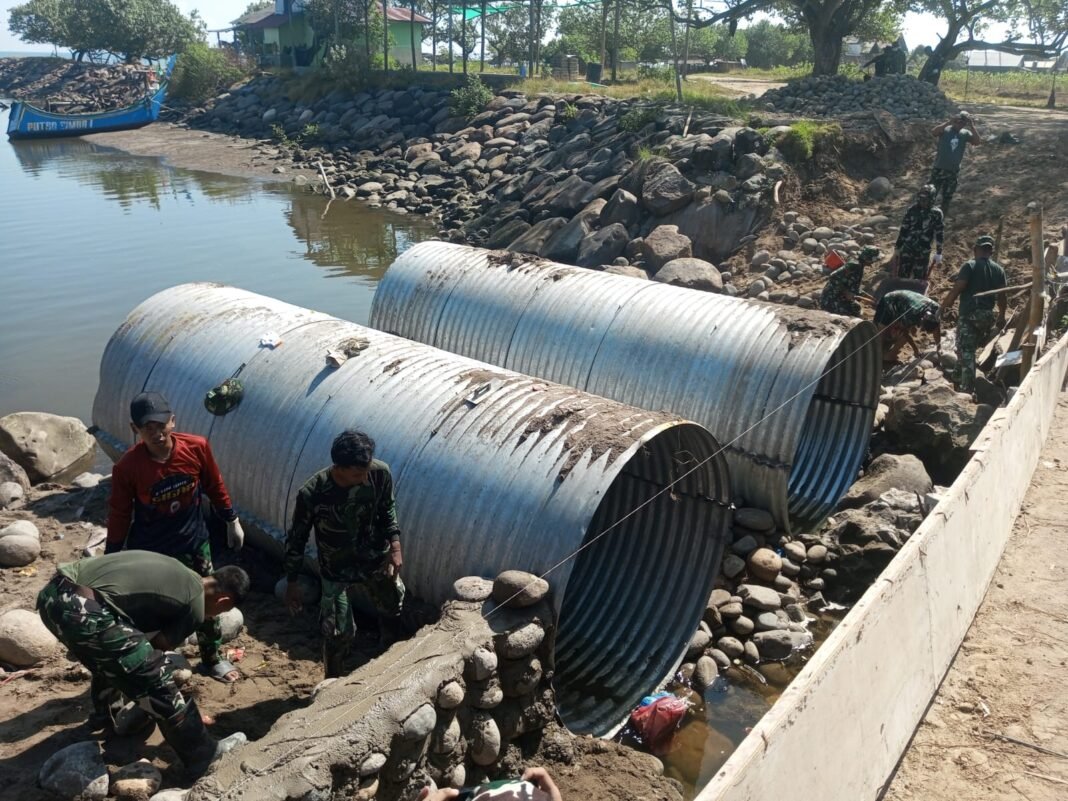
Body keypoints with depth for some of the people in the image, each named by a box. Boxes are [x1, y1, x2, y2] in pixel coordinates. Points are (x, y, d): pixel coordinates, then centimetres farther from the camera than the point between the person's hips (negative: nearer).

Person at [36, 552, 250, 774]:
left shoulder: (176, 570, 25)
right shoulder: (195, 607, 2)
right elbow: (159, 645, 10)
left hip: (52, 593, 9)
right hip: (82, 610, -9)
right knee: (157, 680, 4)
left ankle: (102, 715, 59)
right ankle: (203, 754, 17)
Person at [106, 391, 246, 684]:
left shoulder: (197, 447, -19)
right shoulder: (127, 467, -24)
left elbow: (215, 486, -2)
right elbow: (119, 516, -11)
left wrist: (232, 522, 7)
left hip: (193, 542, 3)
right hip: (148, 550, -2)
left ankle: (212, 659, 40)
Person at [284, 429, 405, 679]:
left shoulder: (380, 473, -24)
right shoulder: (312, 494, -32)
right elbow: (296, 540, -15)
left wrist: (395, 546, -11)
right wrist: (292, 583, -8)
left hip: (377, 559, 4)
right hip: (337, 570, -4)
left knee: (394, 610, 24)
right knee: (340, 633, 1)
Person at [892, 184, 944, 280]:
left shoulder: (936, 213, -7)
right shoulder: (911, 210, -2)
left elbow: (940, 233, -3)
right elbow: (903, 230, 5)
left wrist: (939, 253, -3)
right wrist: (897, 247, 8)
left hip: (923, 251, -2)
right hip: (907, 248, 2)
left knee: (919, 279, 6)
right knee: (902, 276, 5)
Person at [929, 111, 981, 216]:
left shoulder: (965, 134, 1)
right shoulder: (945, 129, -8)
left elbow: (978, 142, -13)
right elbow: (934, 132, -29)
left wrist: (972, 126, -17)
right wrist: (950, 122, -30)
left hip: (953, 172, 3)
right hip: (939, 169, -3)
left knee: (947, 198, 13)